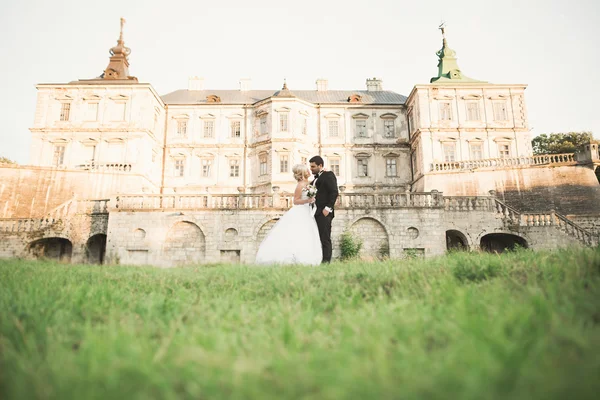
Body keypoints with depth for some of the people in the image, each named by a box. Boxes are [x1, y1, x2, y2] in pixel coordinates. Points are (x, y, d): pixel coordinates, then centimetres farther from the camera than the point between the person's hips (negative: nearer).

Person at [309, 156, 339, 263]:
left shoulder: (328, 175, -2)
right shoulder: (316, 178, 24)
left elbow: (334, 192, -11)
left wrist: (327, 208, -17)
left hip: (324, 213, -8)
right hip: (316, 213, 8)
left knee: (325, 238, -7)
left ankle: (326, 261, -5)